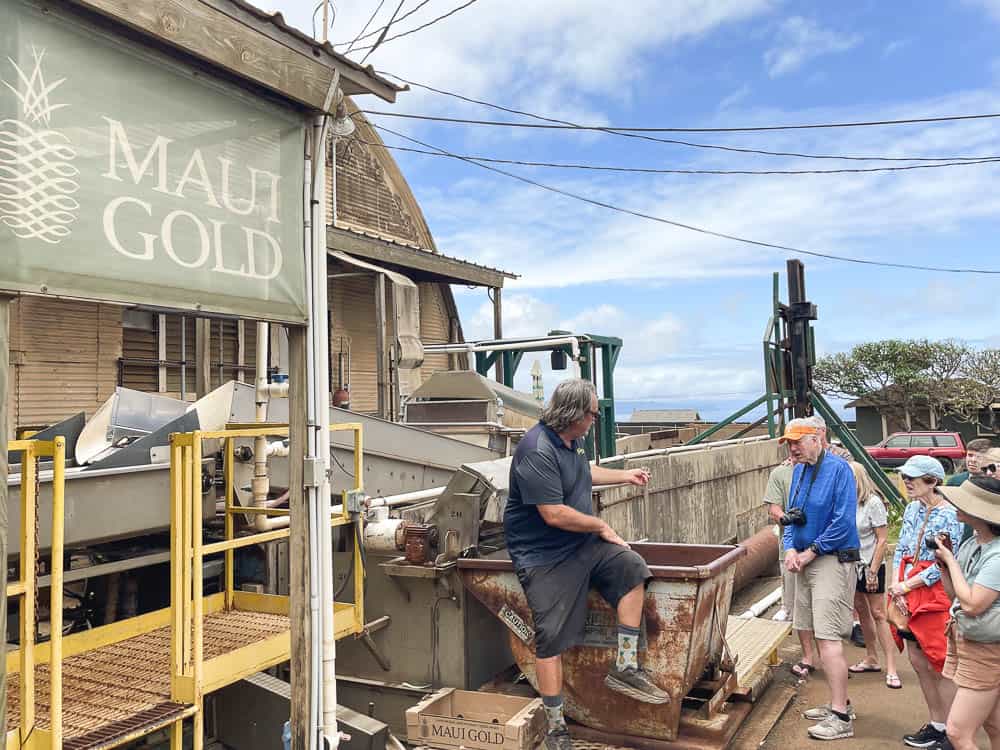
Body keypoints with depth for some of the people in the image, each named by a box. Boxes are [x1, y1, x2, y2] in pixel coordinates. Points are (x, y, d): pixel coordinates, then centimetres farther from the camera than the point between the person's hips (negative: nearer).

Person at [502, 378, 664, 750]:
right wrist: (601, 526, -14)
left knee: (632, 569, -6)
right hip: (545, 557, -9)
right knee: (551, 639, -3)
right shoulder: (537, 451, -25)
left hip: (582, 544, 9)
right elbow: (554, 514, -28)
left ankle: (625, 667, 3)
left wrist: (625, 476, 32)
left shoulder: (571, 441, 7)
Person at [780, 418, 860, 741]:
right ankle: (839, 702, 28)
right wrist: (790, 548, 0)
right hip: (806, 561, 8)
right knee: (821, 636, 15)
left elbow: (844, 521, -19)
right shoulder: (799, 471, 9)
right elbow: (791, 515, 16)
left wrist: (811, 552, -13)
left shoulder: (838, 469, -15)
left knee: (828, 638, -9)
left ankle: (841, 718, -1)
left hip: (833, 560, -8)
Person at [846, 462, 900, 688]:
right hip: (851, 565, 6)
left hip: (870, 566, -6)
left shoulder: (873, 502, -14)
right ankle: (871, 658, 27)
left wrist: (873, 571, -15)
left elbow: (882, 540, -13)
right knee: (861, 610, 14)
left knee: (878, 614, -3)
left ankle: (891, 668, 1)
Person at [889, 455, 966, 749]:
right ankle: (934, 722, 28)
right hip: (907, 593, 8)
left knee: (939, 664, 3)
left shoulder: (949, 515, -15)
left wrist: (906, 586, -14)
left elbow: (944, 565, -17)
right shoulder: (912, 508, 8)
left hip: (934, 593, -7)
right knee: (918, 661, 14)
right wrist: (896, 586, -3)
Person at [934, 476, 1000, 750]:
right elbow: (954, 594, 11)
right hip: (963, 640, 8)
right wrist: (942, 562, -3)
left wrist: (951, 560, -15)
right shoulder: (969, 545, 4)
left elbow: (972, 604, -24)